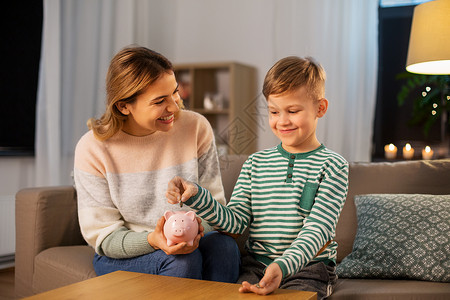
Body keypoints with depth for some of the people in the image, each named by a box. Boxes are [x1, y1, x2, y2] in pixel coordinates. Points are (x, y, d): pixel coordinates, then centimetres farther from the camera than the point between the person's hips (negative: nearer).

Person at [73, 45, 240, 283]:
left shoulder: (196, 127, -7)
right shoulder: (92, 149, -12)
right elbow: (102, 236, -9)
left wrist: (195, 228, -26)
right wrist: (153, 241, -29)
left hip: (190, 243, 3)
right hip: (122, 255, -2)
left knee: (224, 246, -29)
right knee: (183, 260, -33)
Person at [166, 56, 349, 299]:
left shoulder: (332, 166, -2)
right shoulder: (256, 163, 11)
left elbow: (317, 230, -12)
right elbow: (235, 221, 3)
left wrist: (283, 266, -30)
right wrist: (195, 196, -13)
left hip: (308, 267, -2)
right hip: (256, 265, 3)